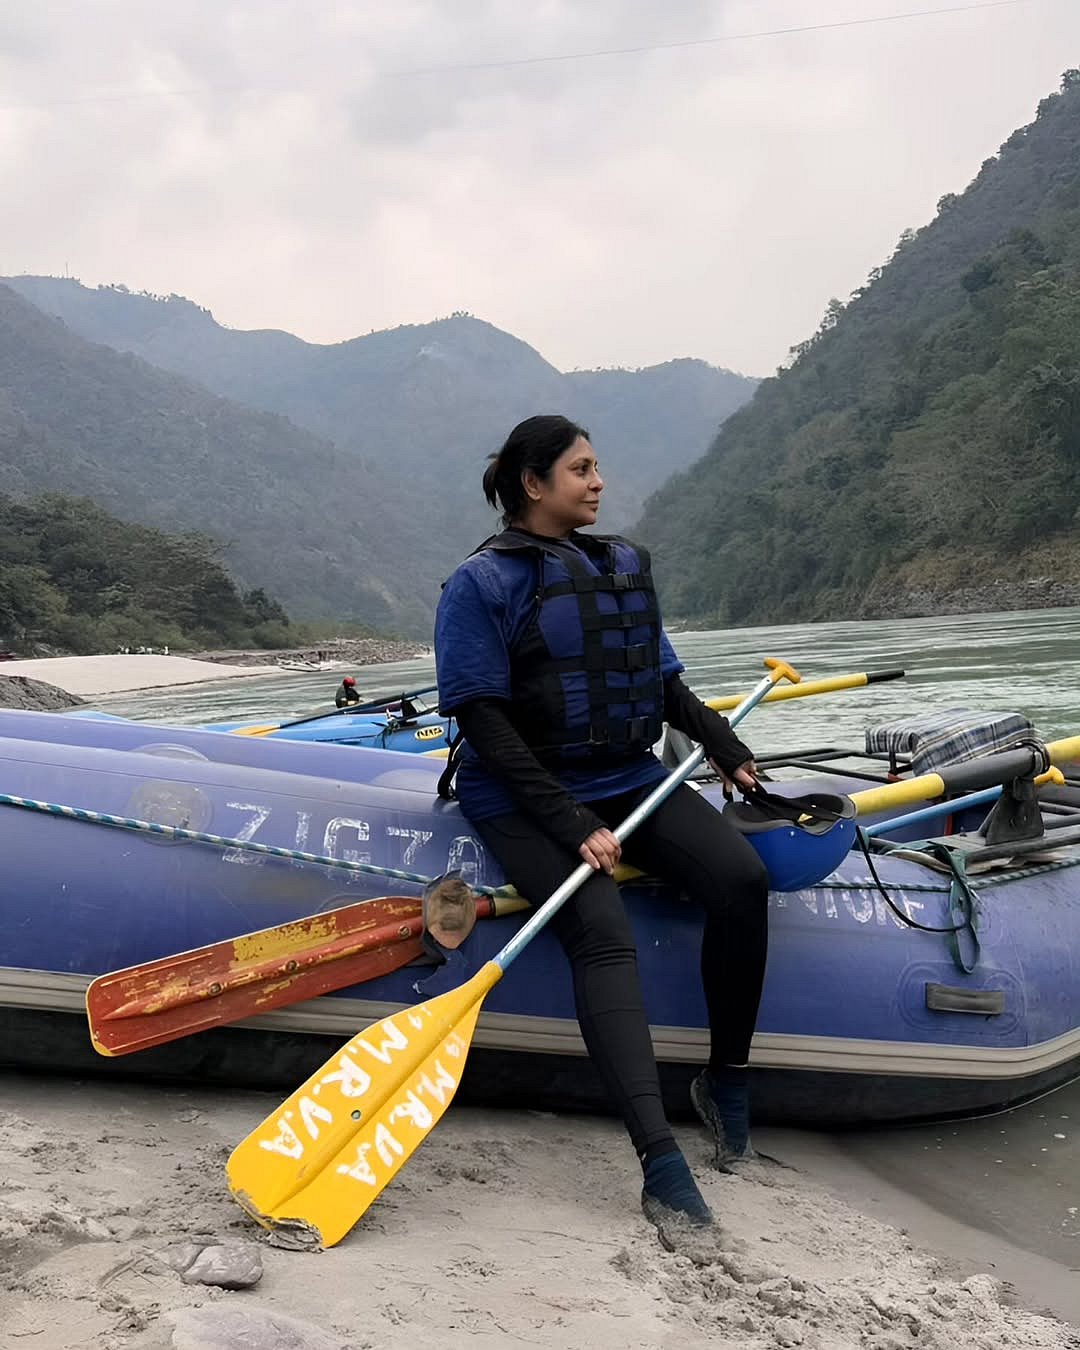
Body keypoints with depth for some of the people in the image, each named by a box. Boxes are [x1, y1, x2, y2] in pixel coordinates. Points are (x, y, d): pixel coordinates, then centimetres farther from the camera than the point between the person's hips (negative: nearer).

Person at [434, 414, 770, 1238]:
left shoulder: (623, 566, 14)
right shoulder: (481, 585, -7)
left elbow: (663, 680, 22)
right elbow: (487, 724, -14)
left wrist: (724, 747, 7)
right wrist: (571, 827, -21)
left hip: (629, 780, 6)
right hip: (524, 800, -6)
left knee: (743, 878, -18)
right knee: (604, 933, -29)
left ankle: (725, 1080, -2)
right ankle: (662, 1164, -34)